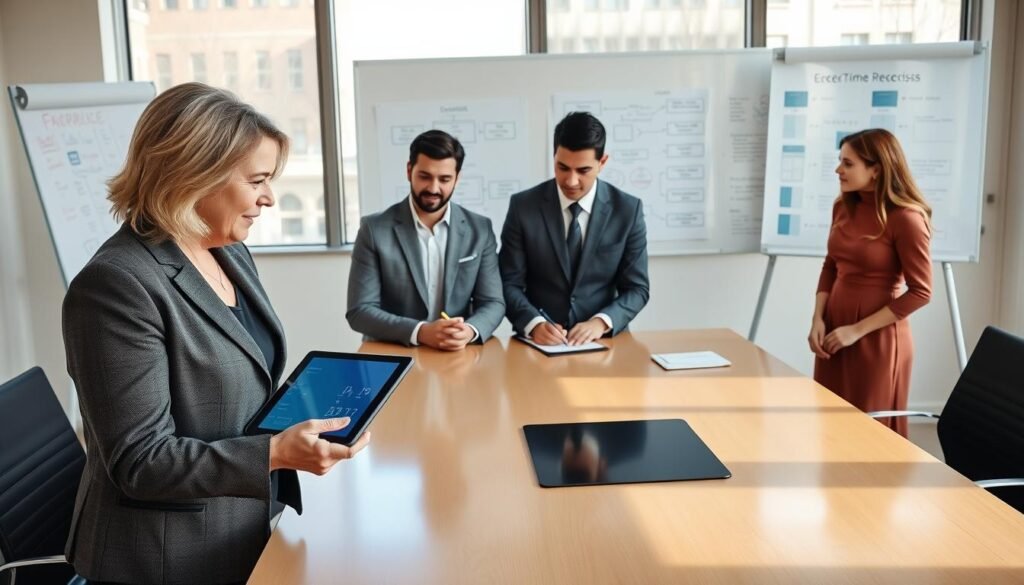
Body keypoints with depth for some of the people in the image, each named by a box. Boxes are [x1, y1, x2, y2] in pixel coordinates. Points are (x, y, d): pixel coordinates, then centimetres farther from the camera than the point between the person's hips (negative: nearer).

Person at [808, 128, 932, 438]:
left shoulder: (906, 218, -16)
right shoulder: (843, 206, 4)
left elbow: (920, 292, -15)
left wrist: (858, 330, -16)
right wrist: (818, 319, 0)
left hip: (878, 339, -6)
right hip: (834, 330, 6)